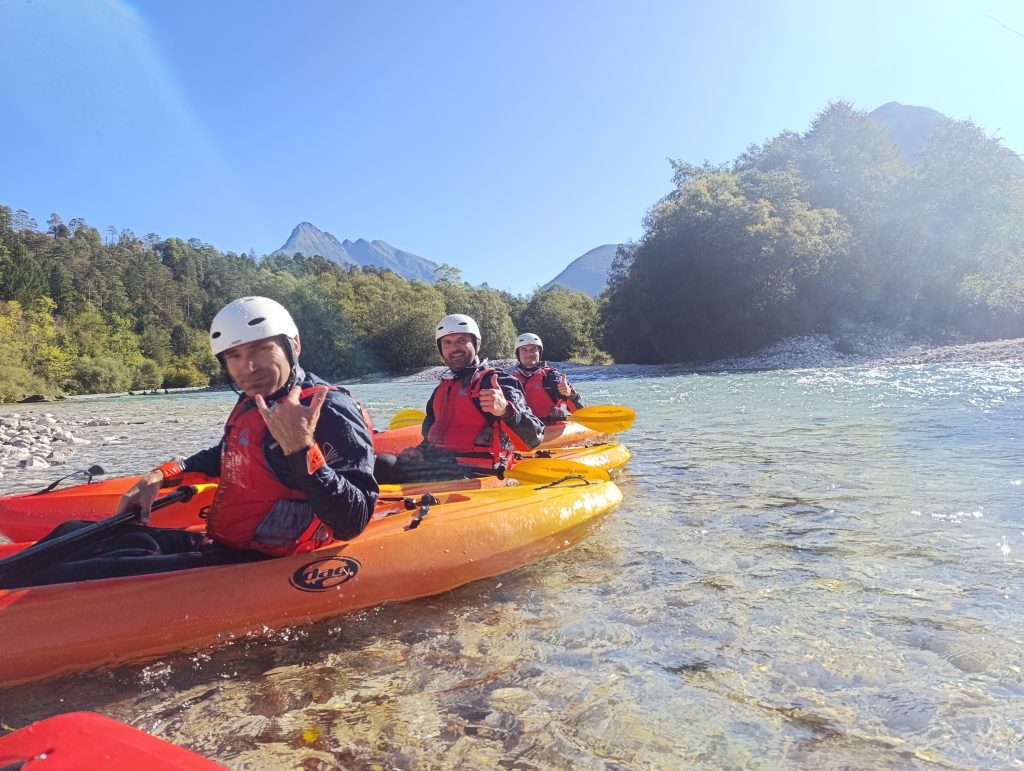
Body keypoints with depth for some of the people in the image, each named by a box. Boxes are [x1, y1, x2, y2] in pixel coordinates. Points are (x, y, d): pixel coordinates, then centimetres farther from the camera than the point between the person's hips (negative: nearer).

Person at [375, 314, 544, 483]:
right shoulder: (444, 386, 19)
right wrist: (420, 450, 11)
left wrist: (505, 410, -38)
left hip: (471, 473, -8)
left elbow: (533, 439, -17)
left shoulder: (496, 382, -6)